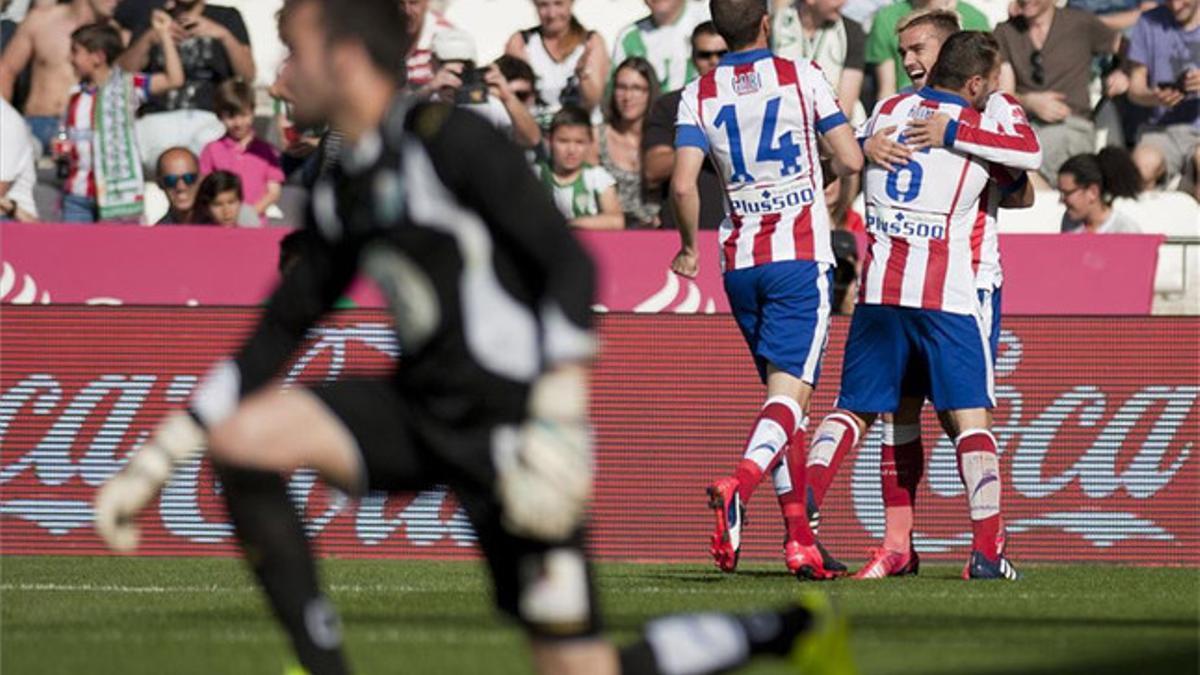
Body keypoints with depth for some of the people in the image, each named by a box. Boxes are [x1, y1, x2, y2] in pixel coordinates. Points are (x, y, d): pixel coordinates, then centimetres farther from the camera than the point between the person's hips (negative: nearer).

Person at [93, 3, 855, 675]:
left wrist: (560, 423, -26)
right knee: (242, 435, -10)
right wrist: (158, 459, 14)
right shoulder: (345, 193, 11)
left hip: (506, 426, -8)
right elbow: (280, 329, 18)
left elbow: (570, 265, -17)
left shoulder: (449, 140, -13)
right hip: (422, 405, 8)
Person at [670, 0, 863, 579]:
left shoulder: (699, 95, 3)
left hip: (740, 259, 4)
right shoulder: (802, 77, -2)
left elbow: (683, 184, -8)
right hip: (800, 254, -4)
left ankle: (800, 539, 11)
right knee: (789, 394, -11)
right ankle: (737, 486, -38)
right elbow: (851, 161, -3)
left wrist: (690, 247, 8)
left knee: (783, 393, 14)